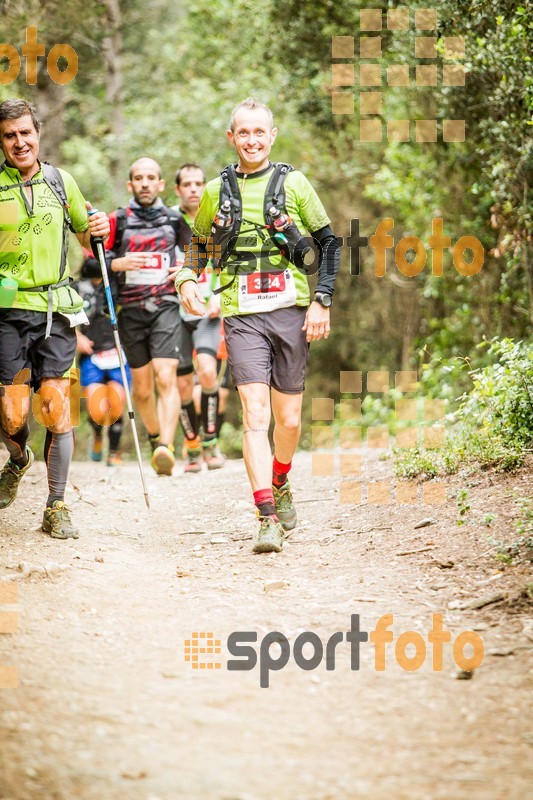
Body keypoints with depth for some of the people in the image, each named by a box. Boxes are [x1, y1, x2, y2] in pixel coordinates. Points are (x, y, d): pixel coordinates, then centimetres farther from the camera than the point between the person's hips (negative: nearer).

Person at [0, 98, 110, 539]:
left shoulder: (61, 181, 9)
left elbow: (86, 237, 21)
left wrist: (99, 231, -1)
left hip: (56, 310, 2)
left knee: (57, 409, -6)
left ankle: (56, 508, 2)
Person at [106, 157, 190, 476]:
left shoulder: (175, 220, 9)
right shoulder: (117, 221, 6)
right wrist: (118, 263, -13)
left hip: (166, 306, -1)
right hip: (130, 309, 1)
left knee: (166, 378, -18)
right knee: (142, 387, 8)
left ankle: (166, 448, -29)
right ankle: (155, 437, 32)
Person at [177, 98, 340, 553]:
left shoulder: (293, 183, 5)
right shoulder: (217, 191, 9)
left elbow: (329, 243, 9)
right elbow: (198, 245, 23)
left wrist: (323, 301, 0)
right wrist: (187, 280, 3)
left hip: (291, 311, 0)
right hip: (242, 316, 0)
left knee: (289, 420, 7)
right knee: (255, 415, -14)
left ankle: (281, 484, 38)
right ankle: (268, 519, -16)